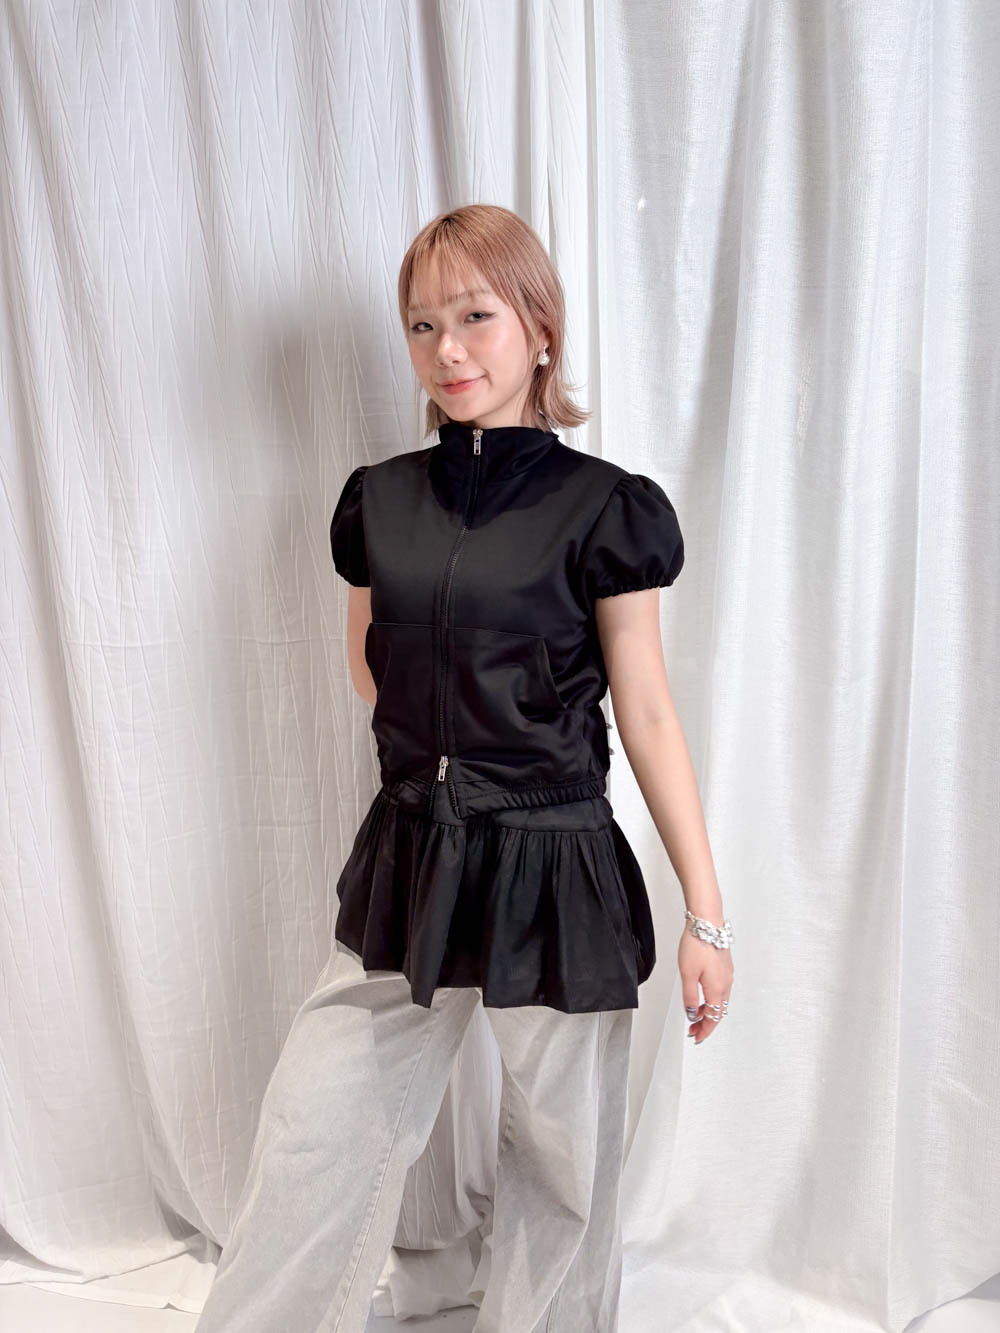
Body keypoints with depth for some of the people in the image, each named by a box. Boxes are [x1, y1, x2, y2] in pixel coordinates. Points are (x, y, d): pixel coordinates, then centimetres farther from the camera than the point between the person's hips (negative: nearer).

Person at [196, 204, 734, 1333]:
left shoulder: (603, 509, -7)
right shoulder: (379, 500, 5)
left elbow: (648, 715, -5)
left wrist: (707, 913, -5)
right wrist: (444, 743, 8)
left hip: (555, 871, -3)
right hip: (408, 860, 4)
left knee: (560, 1160, 14)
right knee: (312, 1137, 10)